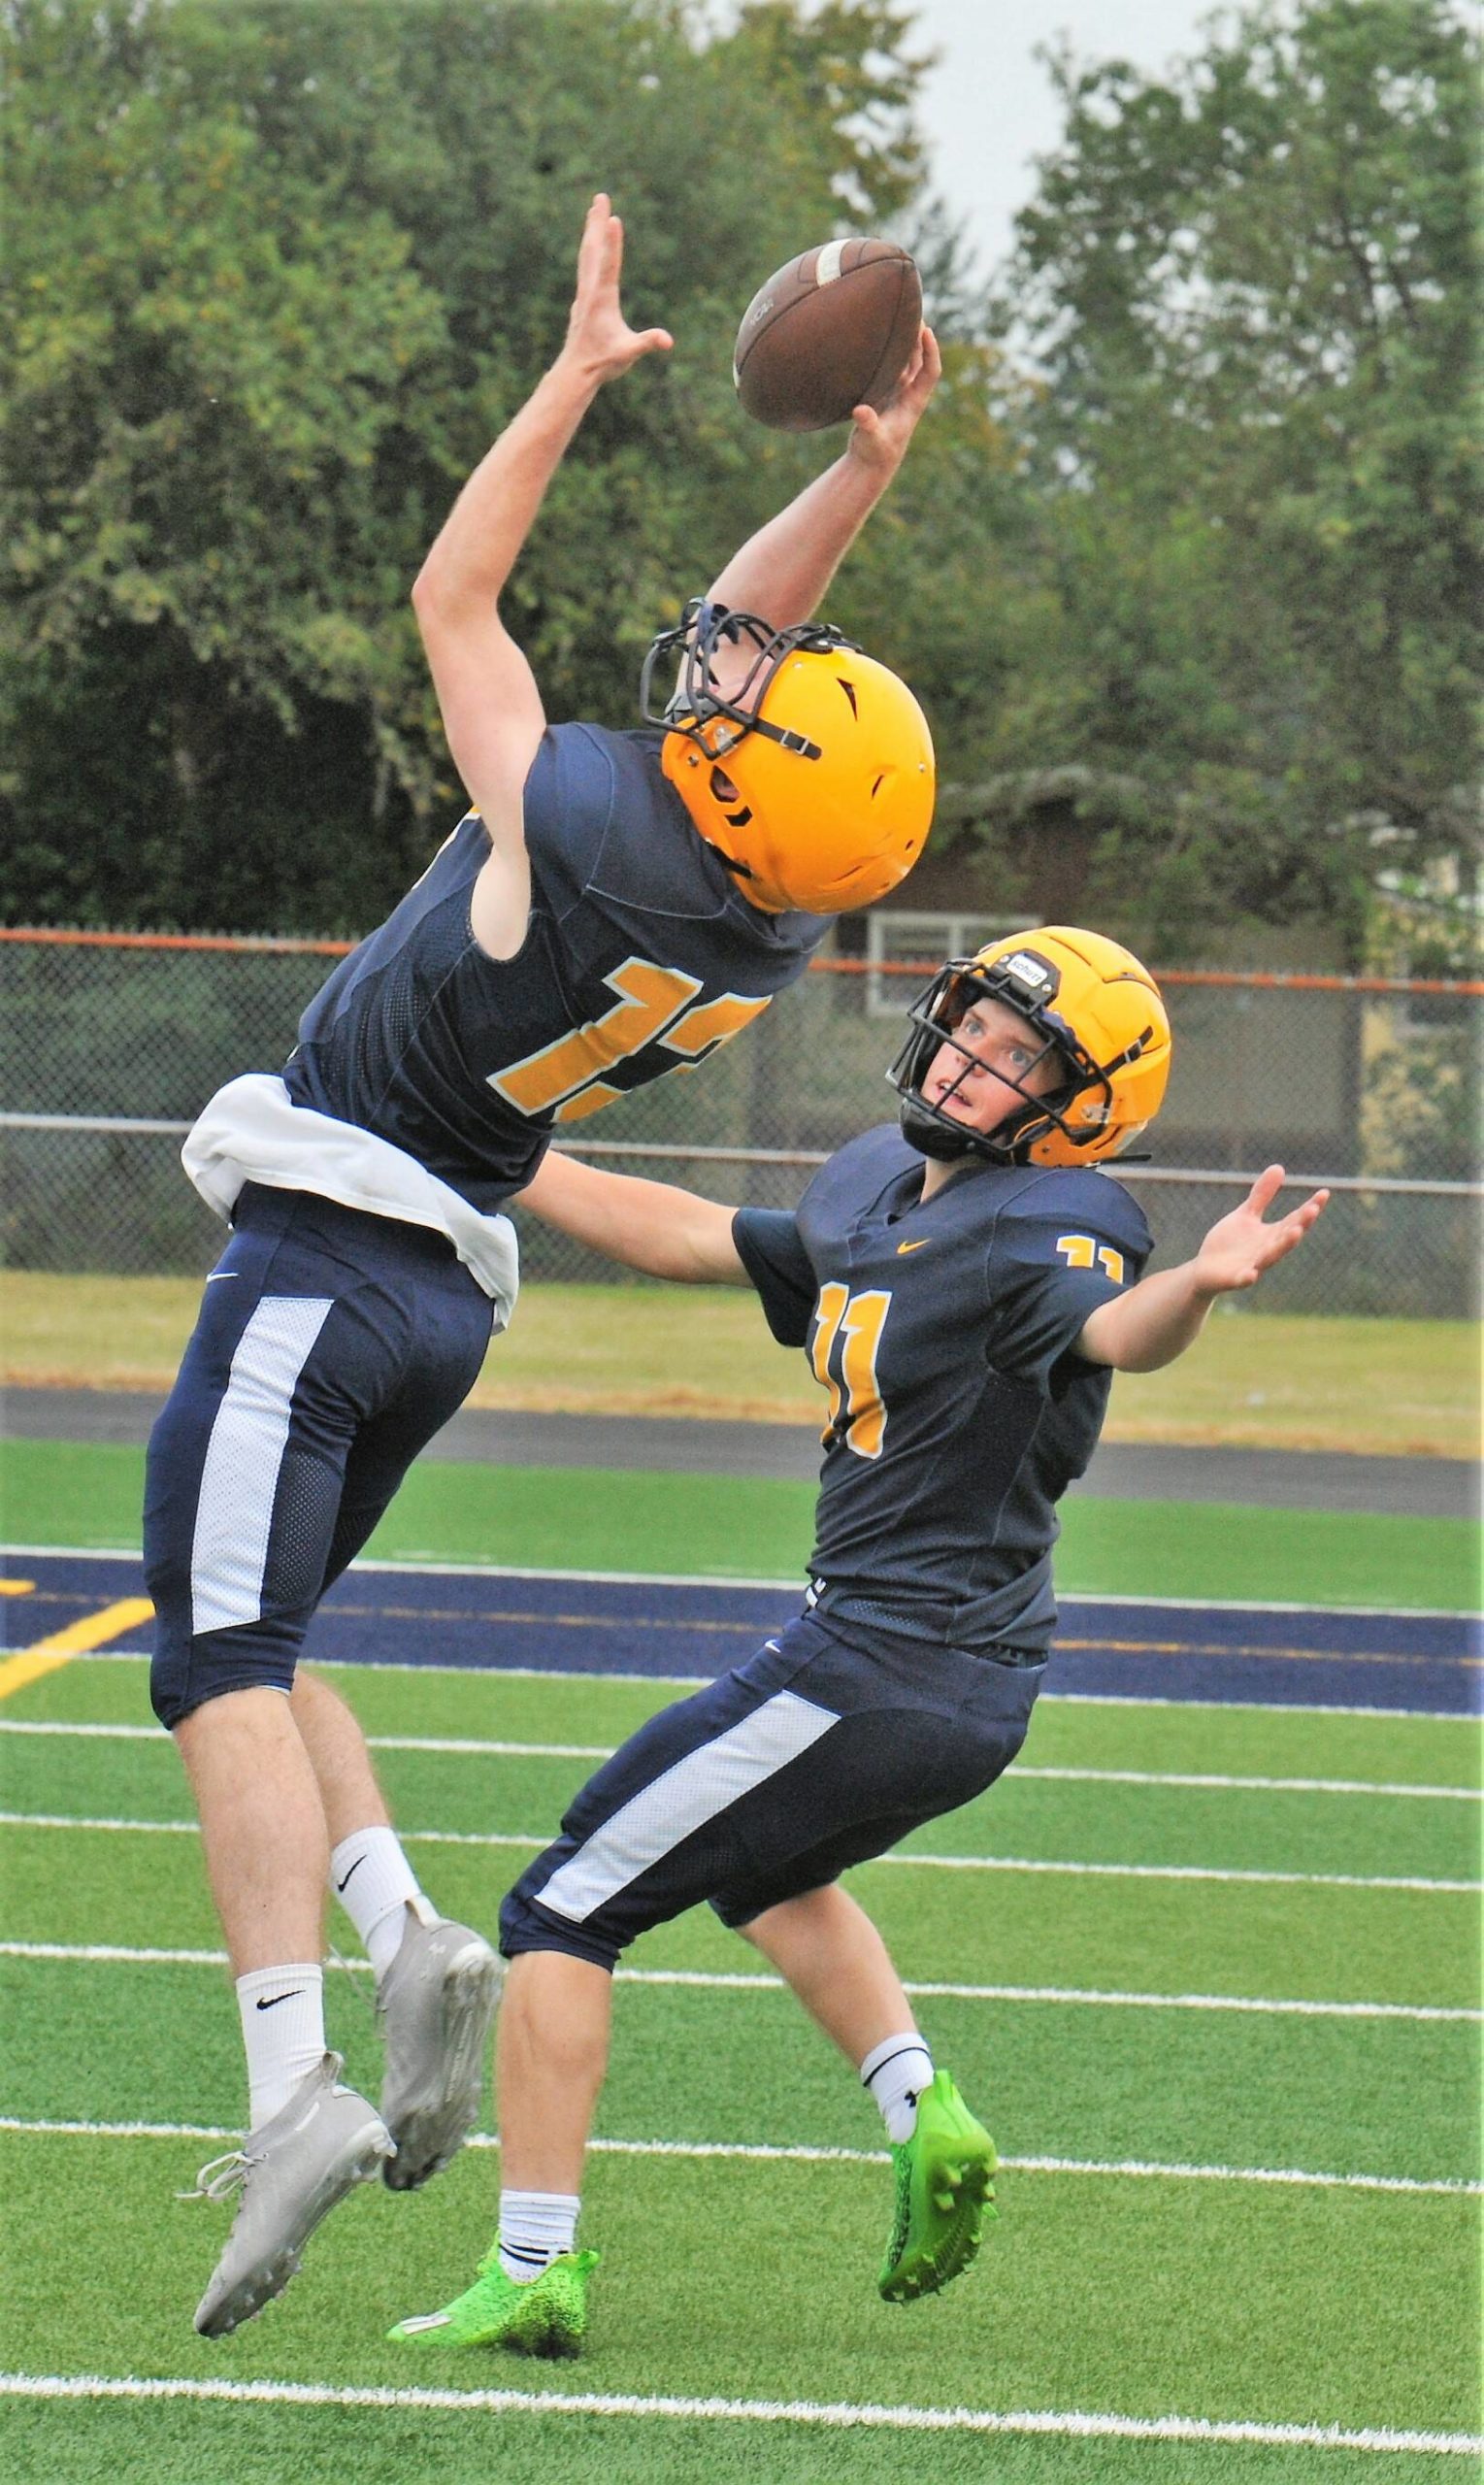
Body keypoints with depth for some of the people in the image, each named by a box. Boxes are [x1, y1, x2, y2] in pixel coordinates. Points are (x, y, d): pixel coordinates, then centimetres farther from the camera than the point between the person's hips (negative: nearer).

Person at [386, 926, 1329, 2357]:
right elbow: (694, 1241, 22)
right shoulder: (875, 1189, 9)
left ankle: (531, 2271, 1)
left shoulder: (1042, 1229, -19)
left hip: (884, 1672, -10)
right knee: (763, 1867, 35)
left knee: (565, 1908, -1)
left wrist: (1197, 1285, -63)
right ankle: (922, 2114, 15)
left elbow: (1117, 1330, -40)